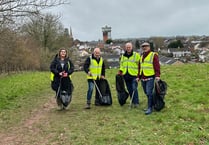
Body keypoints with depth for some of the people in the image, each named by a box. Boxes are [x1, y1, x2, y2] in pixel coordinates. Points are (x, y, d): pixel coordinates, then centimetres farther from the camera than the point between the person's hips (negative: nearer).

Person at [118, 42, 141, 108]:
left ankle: (136, 102, -3)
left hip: (134, 75, -5)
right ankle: (132, 102, 21)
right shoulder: (123, 56, 13)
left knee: (134, 89, -12)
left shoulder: (136, 55, -2)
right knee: (129, 90, 10)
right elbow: (121, 64, 24)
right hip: (126, 76, 5)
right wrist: (120, 70, 7)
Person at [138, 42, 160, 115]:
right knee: (147, 93, 12)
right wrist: (139, 76, 19)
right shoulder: (142, 56, 19)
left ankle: (150, 108, -5)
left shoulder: (153, 55, -4)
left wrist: (157, 75, -21)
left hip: (150, 77, -7)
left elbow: (157, 66, -11)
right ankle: (151, 105, 25)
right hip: (143, 78, 7)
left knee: (149, 93, -11)